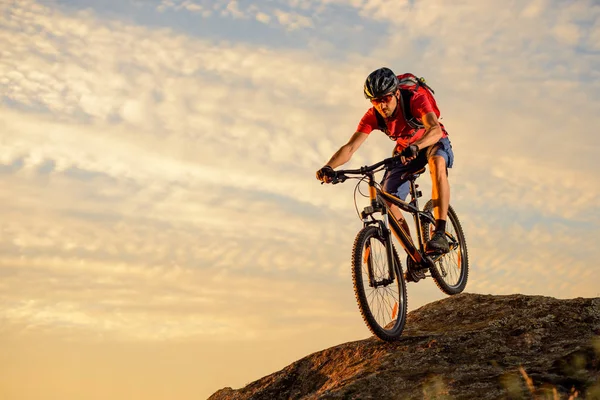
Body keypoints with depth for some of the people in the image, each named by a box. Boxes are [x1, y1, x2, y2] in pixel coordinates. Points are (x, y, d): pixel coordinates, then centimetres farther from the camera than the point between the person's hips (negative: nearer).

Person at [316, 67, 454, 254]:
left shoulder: (415, 100, -32)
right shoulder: (372, 116, -22)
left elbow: (435, 130, -48)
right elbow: (350, 147, -30)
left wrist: (414, 147, -67)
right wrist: (328, 167, -49)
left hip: (433, 143, -4)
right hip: (404, 152, 4)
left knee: (437, 161, -40)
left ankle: (440, 233, -40)